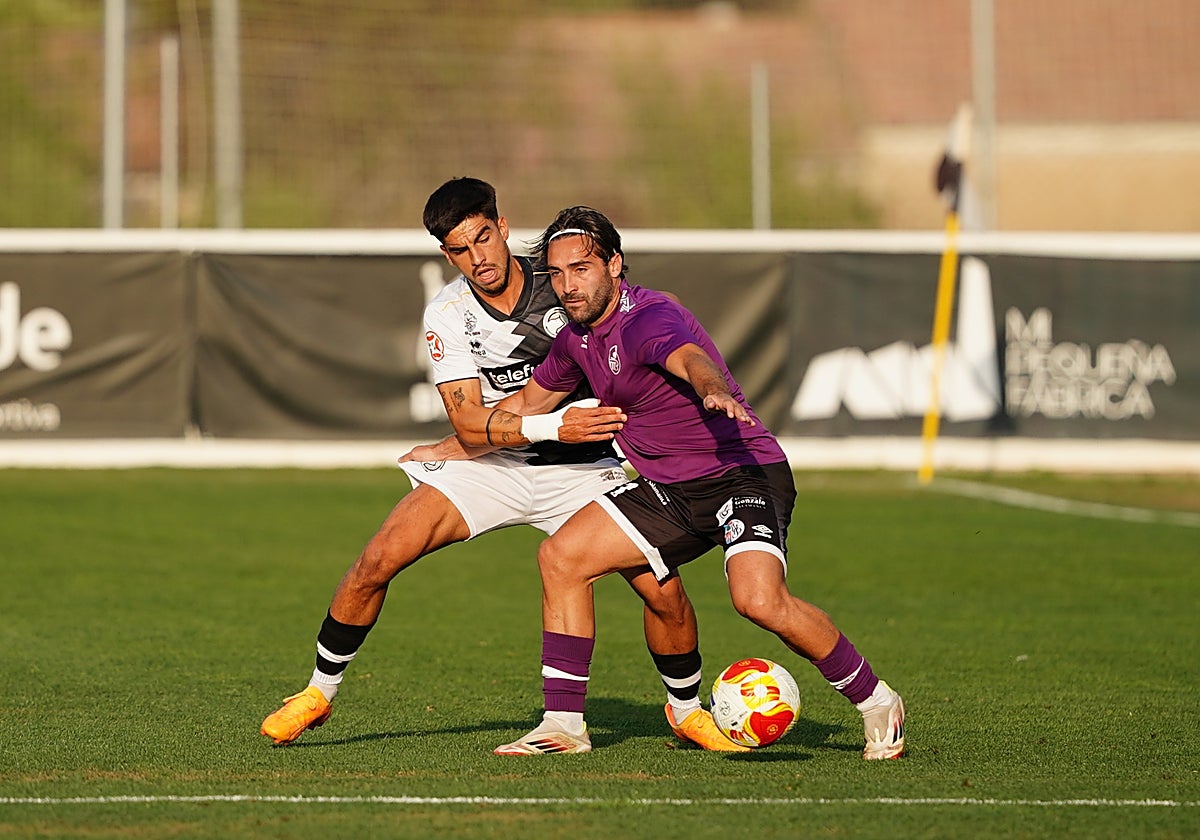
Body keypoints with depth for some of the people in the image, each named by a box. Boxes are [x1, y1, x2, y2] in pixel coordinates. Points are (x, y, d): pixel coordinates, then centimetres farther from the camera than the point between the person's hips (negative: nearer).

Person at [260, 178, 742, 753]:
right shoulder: (446, 313, -8)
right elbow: (469, 420, -14)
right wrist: (556, 427, -30)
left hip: (578, 469, 0)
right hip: (488, 467, 1)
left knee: (665, 593, -14)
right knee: (378, 561, -16)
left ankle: (686, 710, 14)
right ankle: (319, 693, 5)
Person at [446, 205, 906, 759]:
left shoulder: (647, 319, -20)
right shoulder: (577, 338, 8)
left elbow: (693, 359, -43)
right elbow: (528, 401, 28)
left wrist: (715, 392, -66)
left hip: (742, 470, -9)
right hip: (669, 488, 9)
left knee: (759, 600, -30)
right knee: (560, 557, -2)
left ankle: (875, 701, -10)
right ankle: (563, 724, 5)